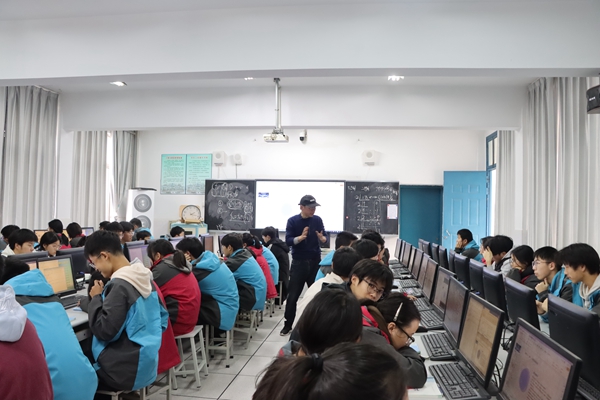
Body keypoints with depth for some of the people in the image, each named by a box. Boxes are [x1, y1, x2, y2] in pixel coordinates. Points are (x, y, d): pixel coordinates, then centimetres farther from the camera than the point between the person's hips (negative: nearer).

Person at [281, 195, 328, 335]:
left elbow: (324, 237, 0)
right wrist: (301, 237, -30)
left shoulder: (317, 220, 0)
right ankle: (288, 324, 16)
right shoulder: (292, 221, -7)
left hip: (315, 261, 2)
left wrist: (322, 238, -24)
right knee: (293, 295, 3)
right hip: (299, 262, -2)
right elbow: (288, 241, -13)